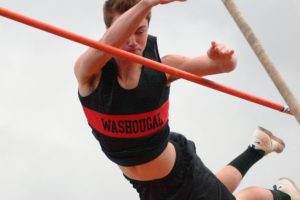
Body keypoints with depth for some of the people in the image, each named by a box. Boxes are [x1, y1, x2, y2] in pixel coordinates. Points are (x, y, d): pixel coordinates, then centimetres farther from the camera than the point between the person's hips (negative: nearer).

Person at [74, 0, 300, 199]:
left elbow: (226, 65, -19)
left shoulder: (161, 66, -23)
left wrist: (223, 57, -45)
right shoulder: (91, 72, -28)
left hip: (180, 170, -2)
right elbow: (109, 42, -51)